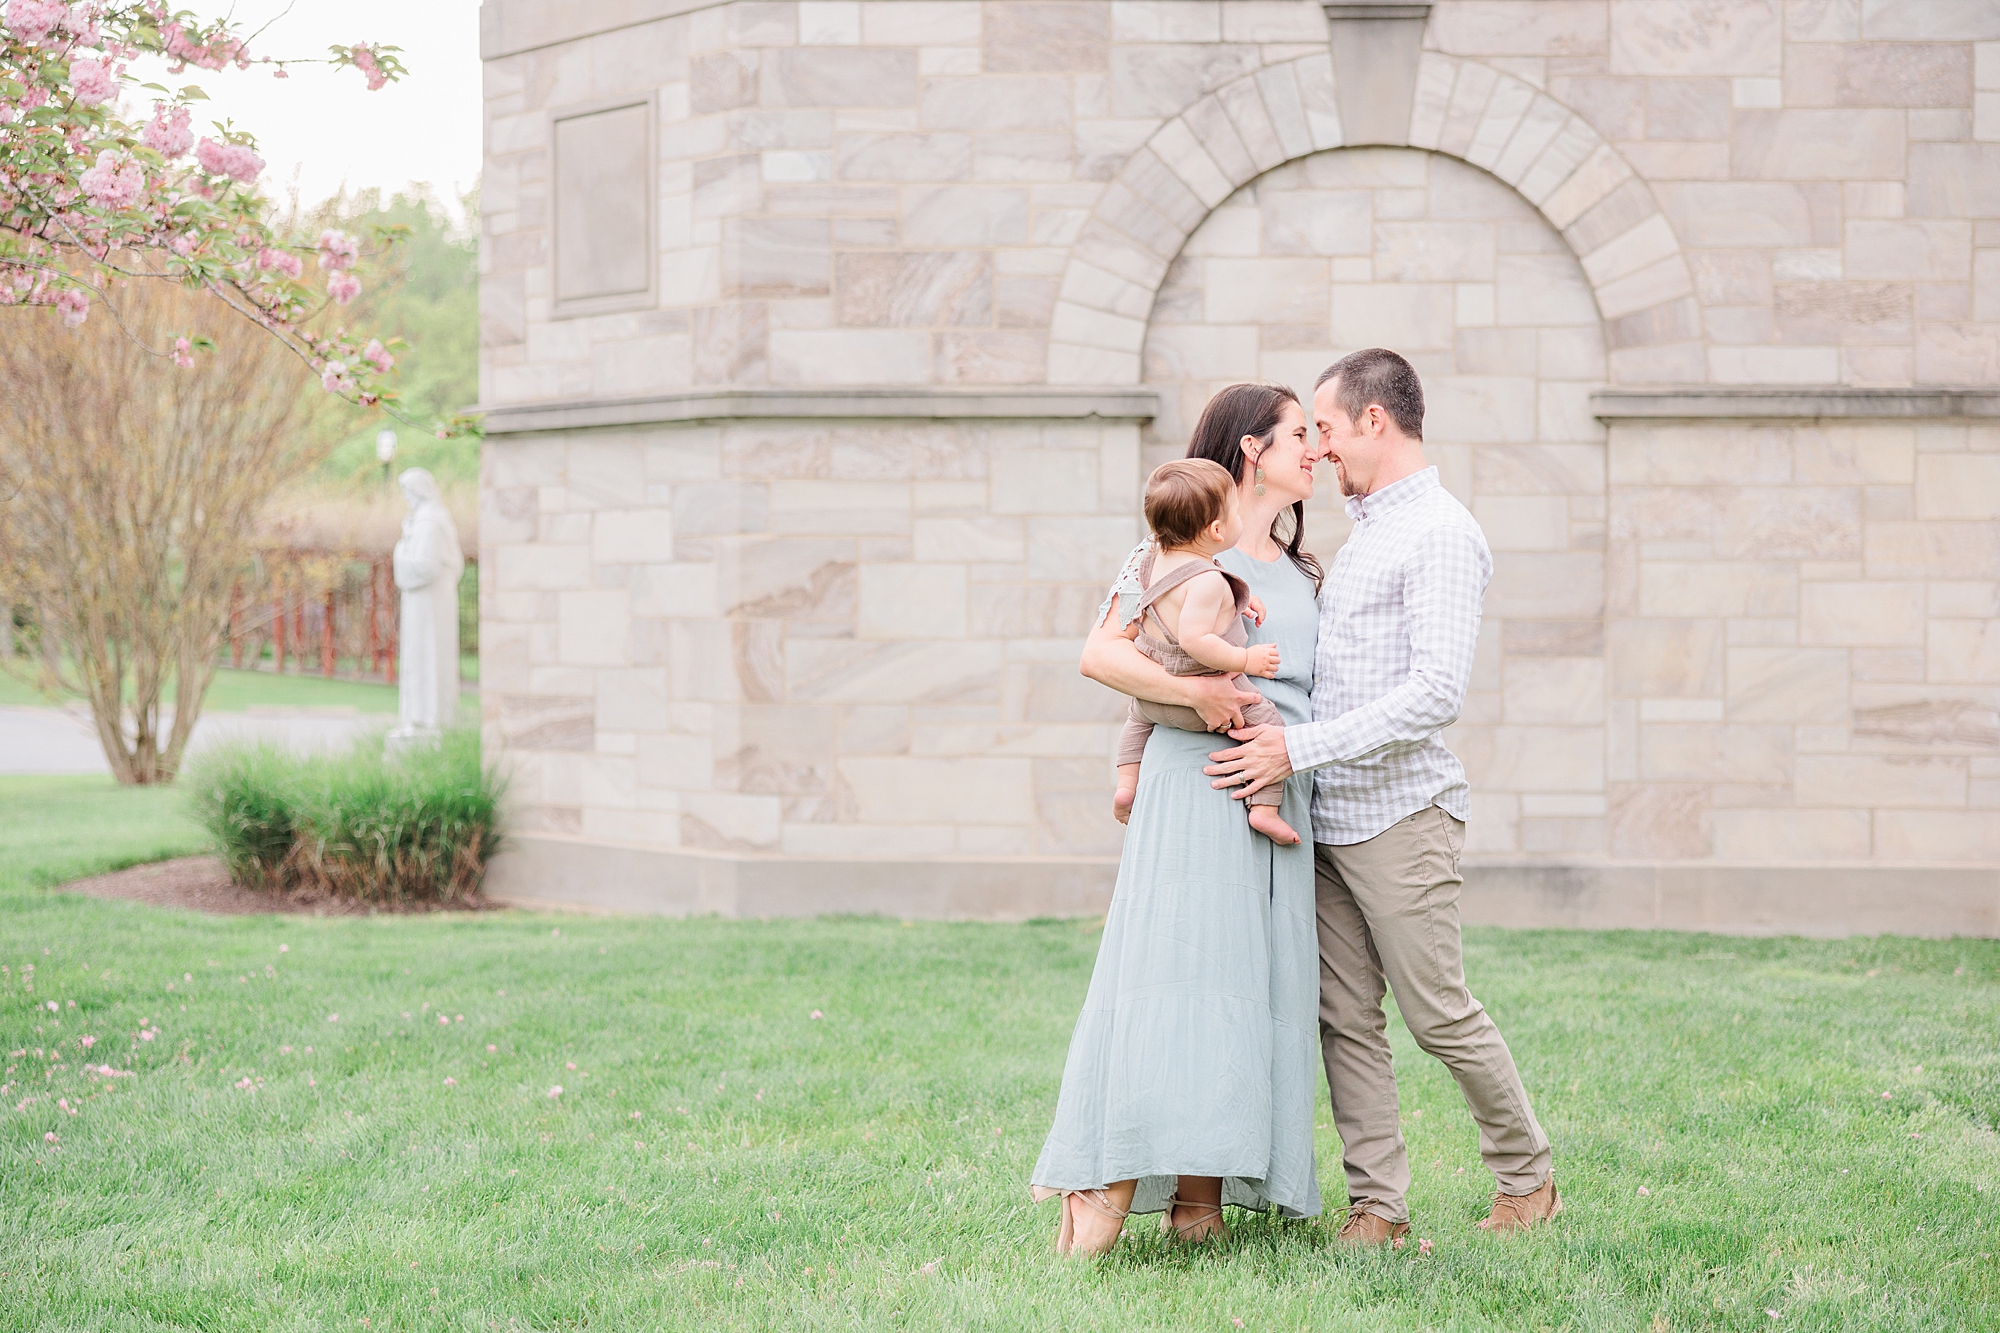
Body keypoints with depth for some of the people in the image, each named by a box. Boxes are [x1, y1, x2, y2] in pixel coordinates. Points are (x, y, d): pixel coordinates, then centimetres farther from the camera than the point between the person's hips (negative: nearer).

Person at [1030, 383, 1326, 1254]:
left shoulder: (1303, 573, 22)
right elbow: (1100, 654, -8)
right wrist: (1197, 691, -21)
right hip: (1193, 783, -7)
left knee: (1256, 984, 0)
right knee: (1173, 969, -13)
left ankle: (1199, 1199, 1)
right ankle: (1103, 1193, -13)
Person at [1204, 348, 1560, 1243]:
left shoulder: (1442, 534, -10)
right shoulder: (1361, 532, 19)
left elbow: (1436, 693, -20)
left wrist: (1299, 748, -21)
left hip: (1400, 816, -8)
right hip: (1328, 819, 8)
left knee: (1441, 1017, -1)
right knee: (1346, 1021, 4)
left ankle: (1528, 1178, 15)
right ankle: (1377, 1204, 8)